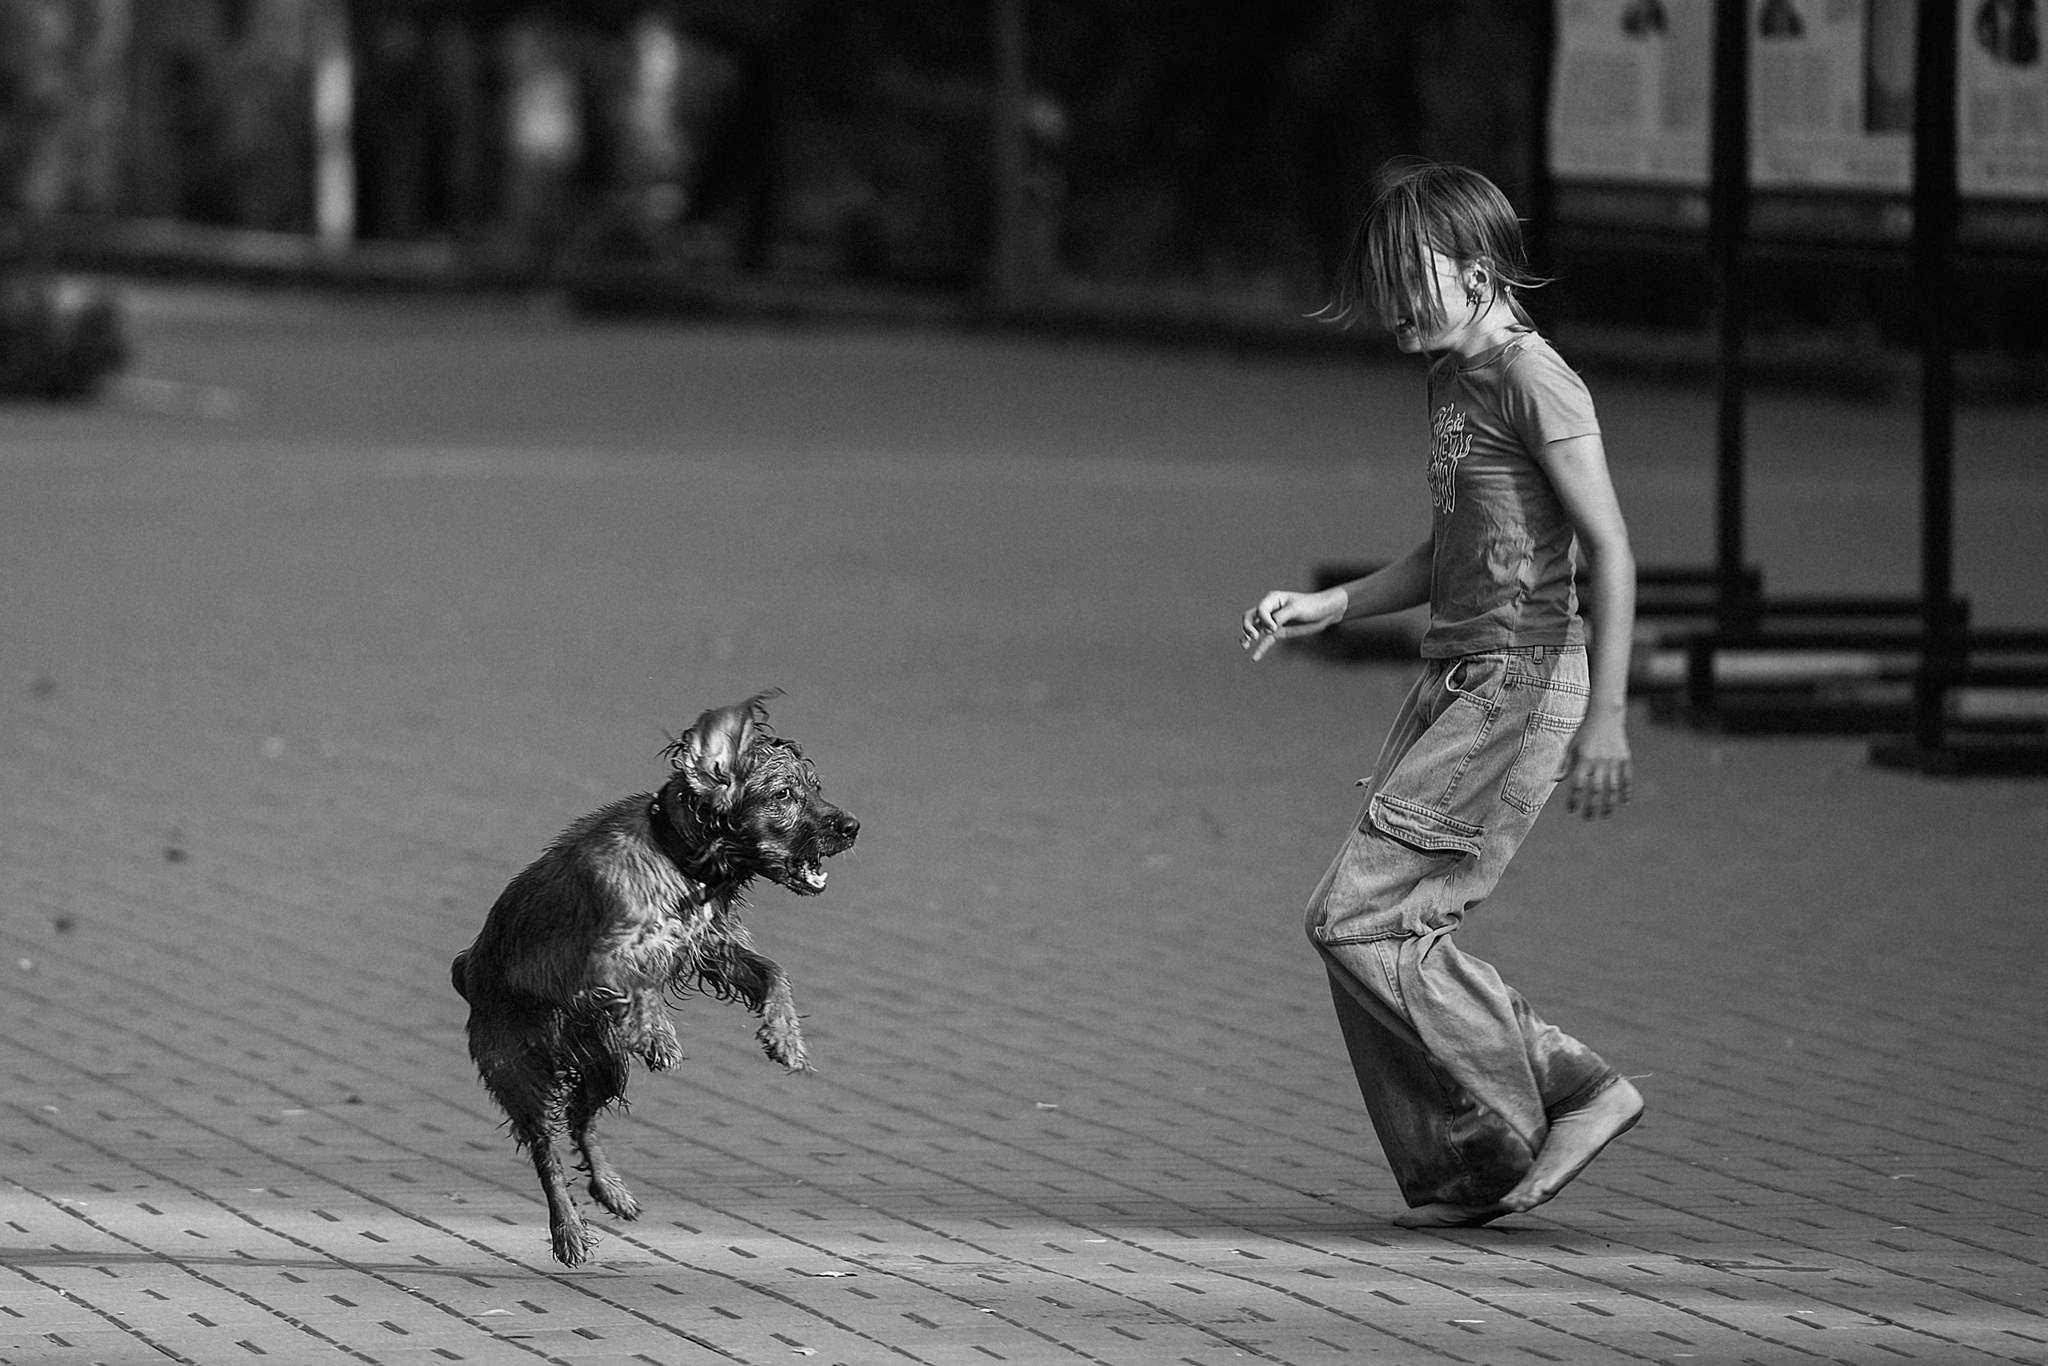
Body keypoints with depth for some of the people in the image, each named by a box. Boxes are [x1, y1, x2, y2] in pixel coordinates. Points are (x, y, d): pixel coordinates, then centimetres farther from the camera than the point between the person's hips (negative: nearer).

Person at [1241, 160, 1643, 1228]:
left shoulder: (1534, 381, -12)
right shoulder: (1449, 379, 17)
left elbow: (1610, 553, -16)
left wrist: (1606, 718, -20)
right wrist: (1323, 607, 14)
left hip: (1521, 688, -9)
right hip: (1451, 683, 9)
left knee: (1356, 918, -12)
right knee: (1379, 932, 2)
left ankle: (1569, 1094, -3)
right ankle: (1459, 1173, 8)